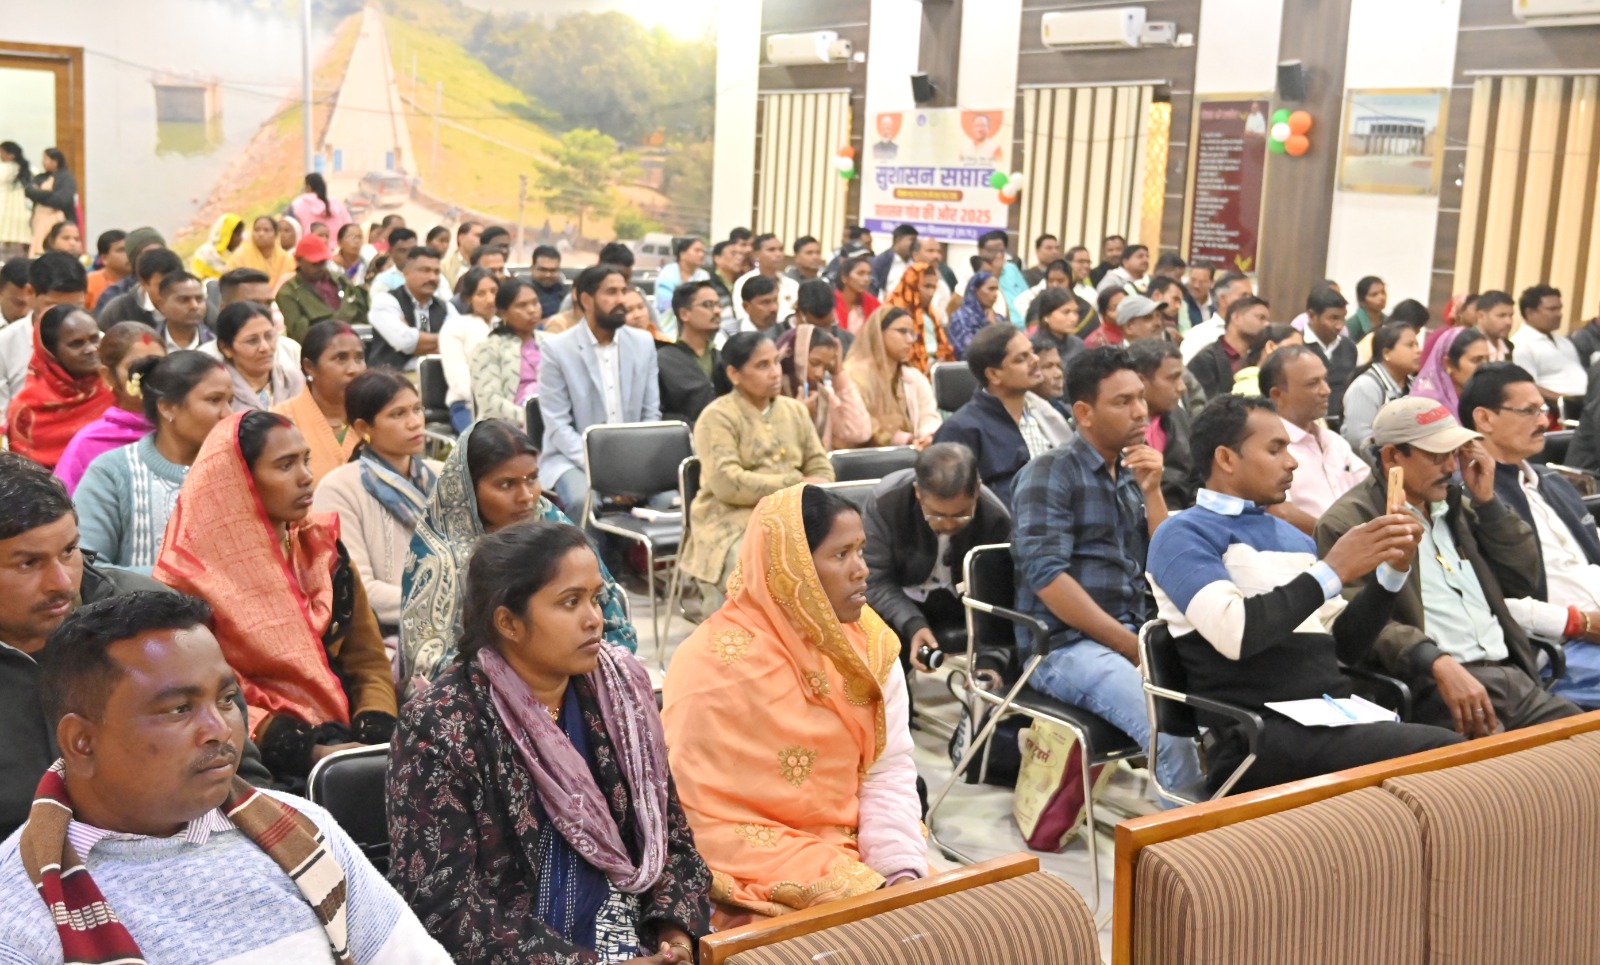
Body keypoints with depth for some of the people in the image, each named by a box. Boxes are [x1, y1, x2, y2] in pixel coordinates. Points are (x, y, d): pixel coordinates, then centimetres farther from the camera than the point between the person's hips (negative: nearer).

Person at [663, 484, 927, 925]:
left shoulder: (870, 641, -2)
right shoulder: (717, 664, -19)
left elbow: (890, 769, -1)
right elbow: (706, 822, -17)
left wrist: (903, 867, -17)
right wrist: (837, 879, -21)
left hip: (851, 848, 6)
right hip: (758, 878, -6)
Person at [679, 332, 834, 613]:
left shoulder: (795, 410, 15)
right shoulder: (718, 417, -5)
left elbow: (821, 468, 13)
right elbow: (727, 484, -16)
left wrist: (812, 490, -12)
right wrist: (795, 485, -14)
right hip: (735, 521, -5)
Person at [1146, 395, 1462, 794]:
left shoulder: (1292, 535, 22)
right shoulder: (1183, 534, -1)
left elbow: (1347, 646, 21)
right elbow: (1235, 632, -18)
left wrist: (1392, 571, 8)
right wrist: (1331, 571, -13)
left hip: (1339, 714, 8)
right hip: (1264, 732, -7)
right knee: (1444, 755, -26)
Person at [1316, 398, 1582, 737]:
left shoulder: (1457, 508, 22)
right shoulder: (1349, 524, -4)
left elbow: (1523, 581, 20)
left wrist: (1487, 501, 10)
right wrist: (1439, 664, -31)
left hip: (1514, 676, 8)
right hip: (1434, 689, -8)